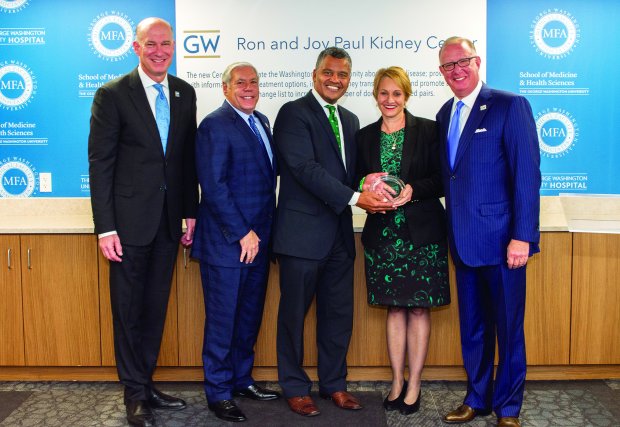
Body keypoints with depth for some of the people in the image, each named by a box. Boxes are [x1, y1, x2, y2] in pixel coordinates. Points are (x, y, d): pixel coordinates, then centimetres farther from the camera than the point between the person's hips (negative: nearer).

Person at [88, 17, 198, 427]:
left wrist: (191, 211, 7)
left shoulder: (185, 93, 7)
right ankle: (135, 393, 21)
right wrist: (105, 228, -13)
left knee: (156, 307, 13)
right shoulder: (113, 94, -6)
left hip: (169, 220, 5)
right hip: (130, 220, -4)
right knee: (129, 309, 6)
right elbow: (100, 163, -8)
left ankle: (145, 382, 29)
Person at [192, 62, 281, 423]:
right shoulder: (215, 125, -11)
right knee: (223, 319, 4)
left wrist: (262, 232, 7)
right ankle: (218, 391, 20)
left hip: (258, 240, 8)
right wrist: (242, 233, -18)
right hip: (227, 243, -8)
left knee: (250, 316, 17)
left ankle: (242, 379, 33)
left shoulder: (261, 122, 13)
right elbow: (214, 186, -17)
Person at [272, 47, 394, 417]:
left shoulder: (350, 120, 16)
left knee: (340, 313, 13)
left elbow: (351, 171, 16)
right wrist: (355, 197, -21)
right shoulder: (294, 113, -6)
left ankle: (334, 383, 30)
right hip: (303, 231, -6)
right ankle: (295, 387, 23)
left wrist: (373, 192, -6)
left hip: (340, 232, 7)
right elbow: (305, 167, -17)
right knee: (294, 313, 6)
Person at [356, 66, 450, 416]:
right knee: (395, 308, 10)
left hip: (421, 233, -3)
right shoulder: (365, 136, 9)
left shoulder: (428, 130, -1)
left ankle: (414, 384, 16)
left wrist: (413, 190, -20)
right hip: (383, 233, 3)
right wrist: (368, 187, -10)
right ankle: (397, 382, 21)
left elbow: (442, 180, -4)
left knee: (418, 308, 3)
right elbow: (358, 181, 12)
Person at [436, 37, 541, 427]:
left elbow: (528, 175, -13)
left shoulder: (511, 106, -7)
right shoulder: (445, 114, 12)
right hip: (464, 241, 6)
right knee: (472, 328, 16)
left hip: (501, 240, -6)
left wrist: (522, 236, -18)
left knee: (508, 328, 7)